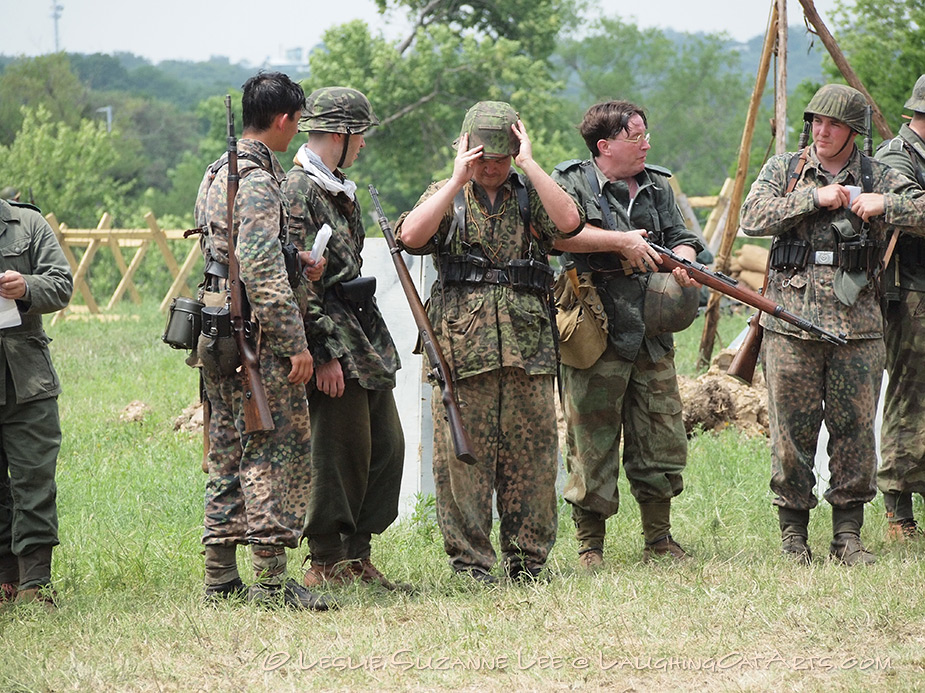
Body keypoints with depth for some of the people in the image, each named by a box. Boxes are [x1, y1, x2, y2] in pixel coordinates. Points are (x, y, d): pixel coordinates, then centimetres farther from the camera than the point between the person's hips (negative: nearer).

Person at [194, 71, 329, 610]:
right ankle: (271, 580, -9)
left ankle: (221, 576, 15)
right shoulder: (258, 182, -15)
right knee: (279, 449, -7)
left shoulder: (218, 174, 16)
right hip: (258, 333, -10)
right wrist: (295, 342, -20)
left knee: (230, 451, 12)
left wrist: (299, 261, 18)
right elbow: (263, 273, -22)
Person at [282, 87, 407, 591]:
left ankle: (357, 558, 16)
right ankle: (325, 565, 1)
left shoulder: (339, 190, 17)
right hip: (333, 345, -10)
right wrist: (324, 352, -21)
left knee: (386, 447, 10)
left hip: (365, 343, 10)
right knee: (339, 454, -6)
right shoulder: (298, 191, -14)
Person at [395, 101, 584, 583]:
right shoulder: (446, 196, 10)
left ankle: (528, 559, 12)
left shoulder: (529, 195, 12)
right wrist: (458, 180, -10)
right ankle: (469, 561, 5)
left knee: (531, 454, 3)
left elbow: (569, 221, -9)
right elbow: (411, 236, -10)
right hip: (462, 345, -1)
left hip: (528, 345, 1)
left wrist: (529, 164, -8)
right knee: (462, 456, -2)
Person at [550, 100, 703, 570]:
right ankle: (590, 545, 7)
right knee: (593, 443, -2)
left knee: (663, 439, 7)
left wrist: (684, 262, -7)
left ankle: (659, 540, 20)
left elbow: (680, 238, 17)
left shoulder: (657, 187, 17)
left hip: (651, 334, 6)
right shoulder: (572, 184, -3)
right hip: (594, 334, -6)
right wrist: (621, 242, -19)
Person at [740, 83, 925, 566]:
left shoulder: (878, 178, 7)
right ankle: (792, 534, 11)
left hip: (857, 327, 1)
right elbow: (753, 218, -8)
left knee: (855, 433, 1)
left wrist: (886, 205, -15)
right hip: (791, 323, -1)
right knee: (792, 433, 1)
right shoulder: (784, 170, 7)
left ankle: (848, 535, 10)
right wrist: (814, 198, -13)